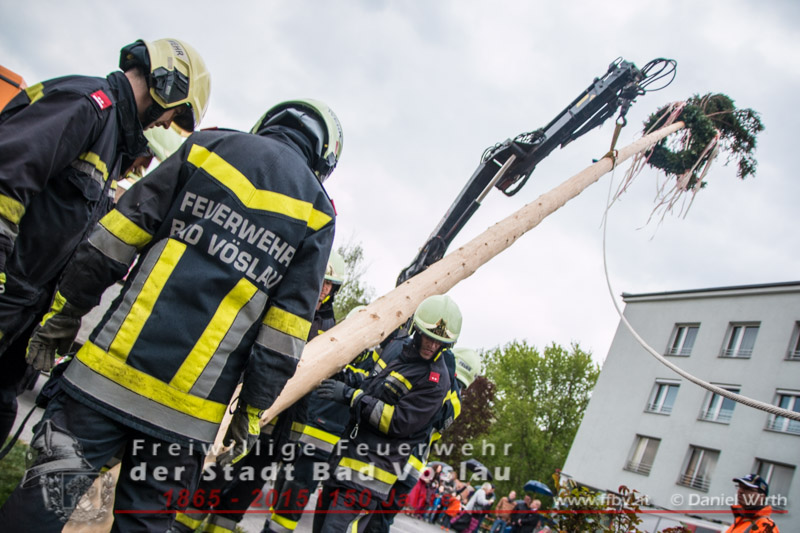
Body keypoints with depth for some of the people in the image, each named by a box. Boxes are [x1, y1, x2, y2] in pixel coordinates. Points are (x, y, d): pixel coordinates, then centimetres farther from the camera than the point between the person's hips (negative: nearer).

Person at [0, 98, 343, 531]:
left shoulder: (210, 146, 8)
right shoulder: (317, 210, 6)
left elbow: (114, 239, 3)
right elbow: (285, 330, 1)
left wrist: (65, 311, 10)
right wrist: (253, 412, 6)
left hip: (112, 368, 0)